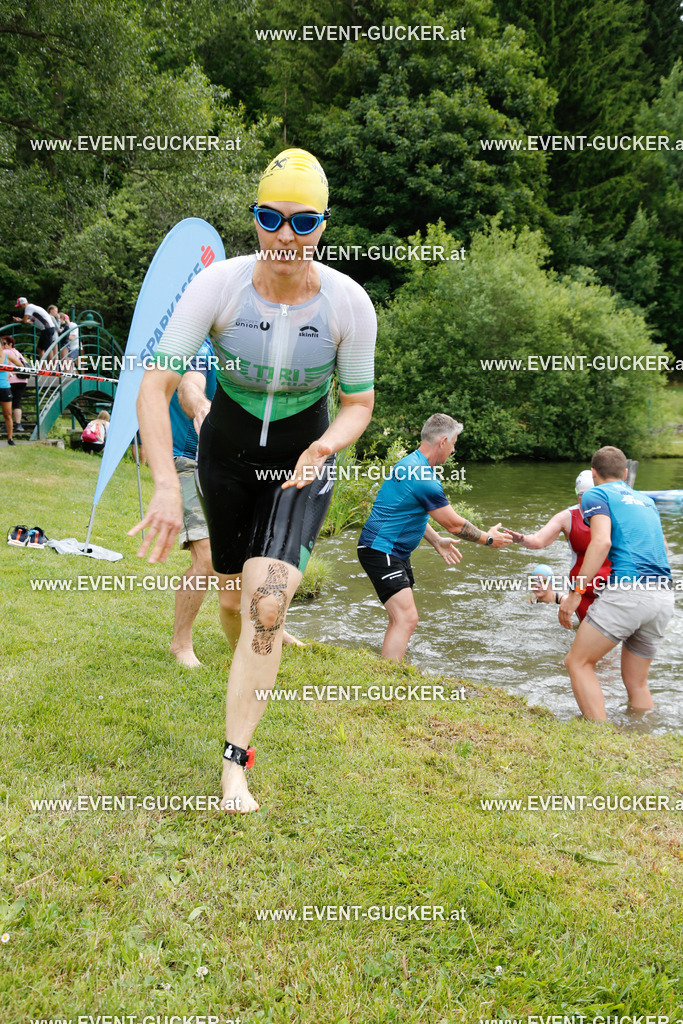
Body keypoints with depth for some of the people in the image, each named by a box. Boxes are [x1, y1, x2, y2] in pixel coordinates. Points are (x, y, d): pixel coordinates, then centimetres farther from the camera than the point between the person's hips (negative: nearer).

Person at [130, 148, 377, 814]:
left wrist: (327, 444, -29)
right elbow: (155, 384, -22)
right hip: (226, 456, 2)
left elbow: (359, 403, -6)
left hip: (304, 462, -1)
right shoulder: (217, 286, -21)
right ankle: (251, 681, 48)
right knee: (233, 596, 13)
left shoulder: (349, 303, -19)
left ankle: (234, 763, -6)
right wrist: (165, 485, -33)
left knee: (267, 604, -18)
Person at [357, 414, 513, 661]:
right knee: (406, 618, -19)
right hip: (381, 550, -11)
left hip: (396, 551, 11)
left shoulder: (409, 463, 11)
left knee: (401, 619, 16)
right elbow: (454, 524, -12)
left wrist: (437, 541, 28)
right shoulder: (425, 478, -21)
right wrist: (488, 539, 3)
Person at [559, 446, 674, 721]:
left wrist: (576, 592, -13)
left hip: (628, 590, -7)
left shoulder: (596, 495, 6)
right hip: (664, 597, 7)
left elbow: (602, 541, -11)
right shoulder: (646, 500, 26)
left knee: (578, 663, 1)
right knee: (636, 681, 17)